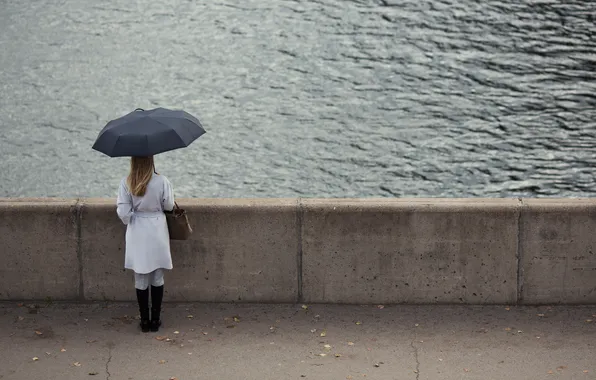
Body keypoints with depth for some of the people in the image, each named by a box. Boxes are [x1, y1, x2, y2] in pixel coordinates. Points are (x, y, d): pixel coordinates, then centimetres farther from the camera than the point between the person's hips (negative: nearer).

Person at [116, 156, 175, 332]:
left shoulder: (126, 183, -12)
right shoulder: (162, 182, -14)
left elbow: (123, 212, -11)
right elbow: (169, 206, -3)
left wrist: (130, 221, 9)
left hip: (137, 234, 1)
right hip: (157, 232, 0)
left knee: (141, 279, 10)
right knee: (157, 279, 12)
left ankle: (144, 320, 15)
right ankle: (155, 319, 17)